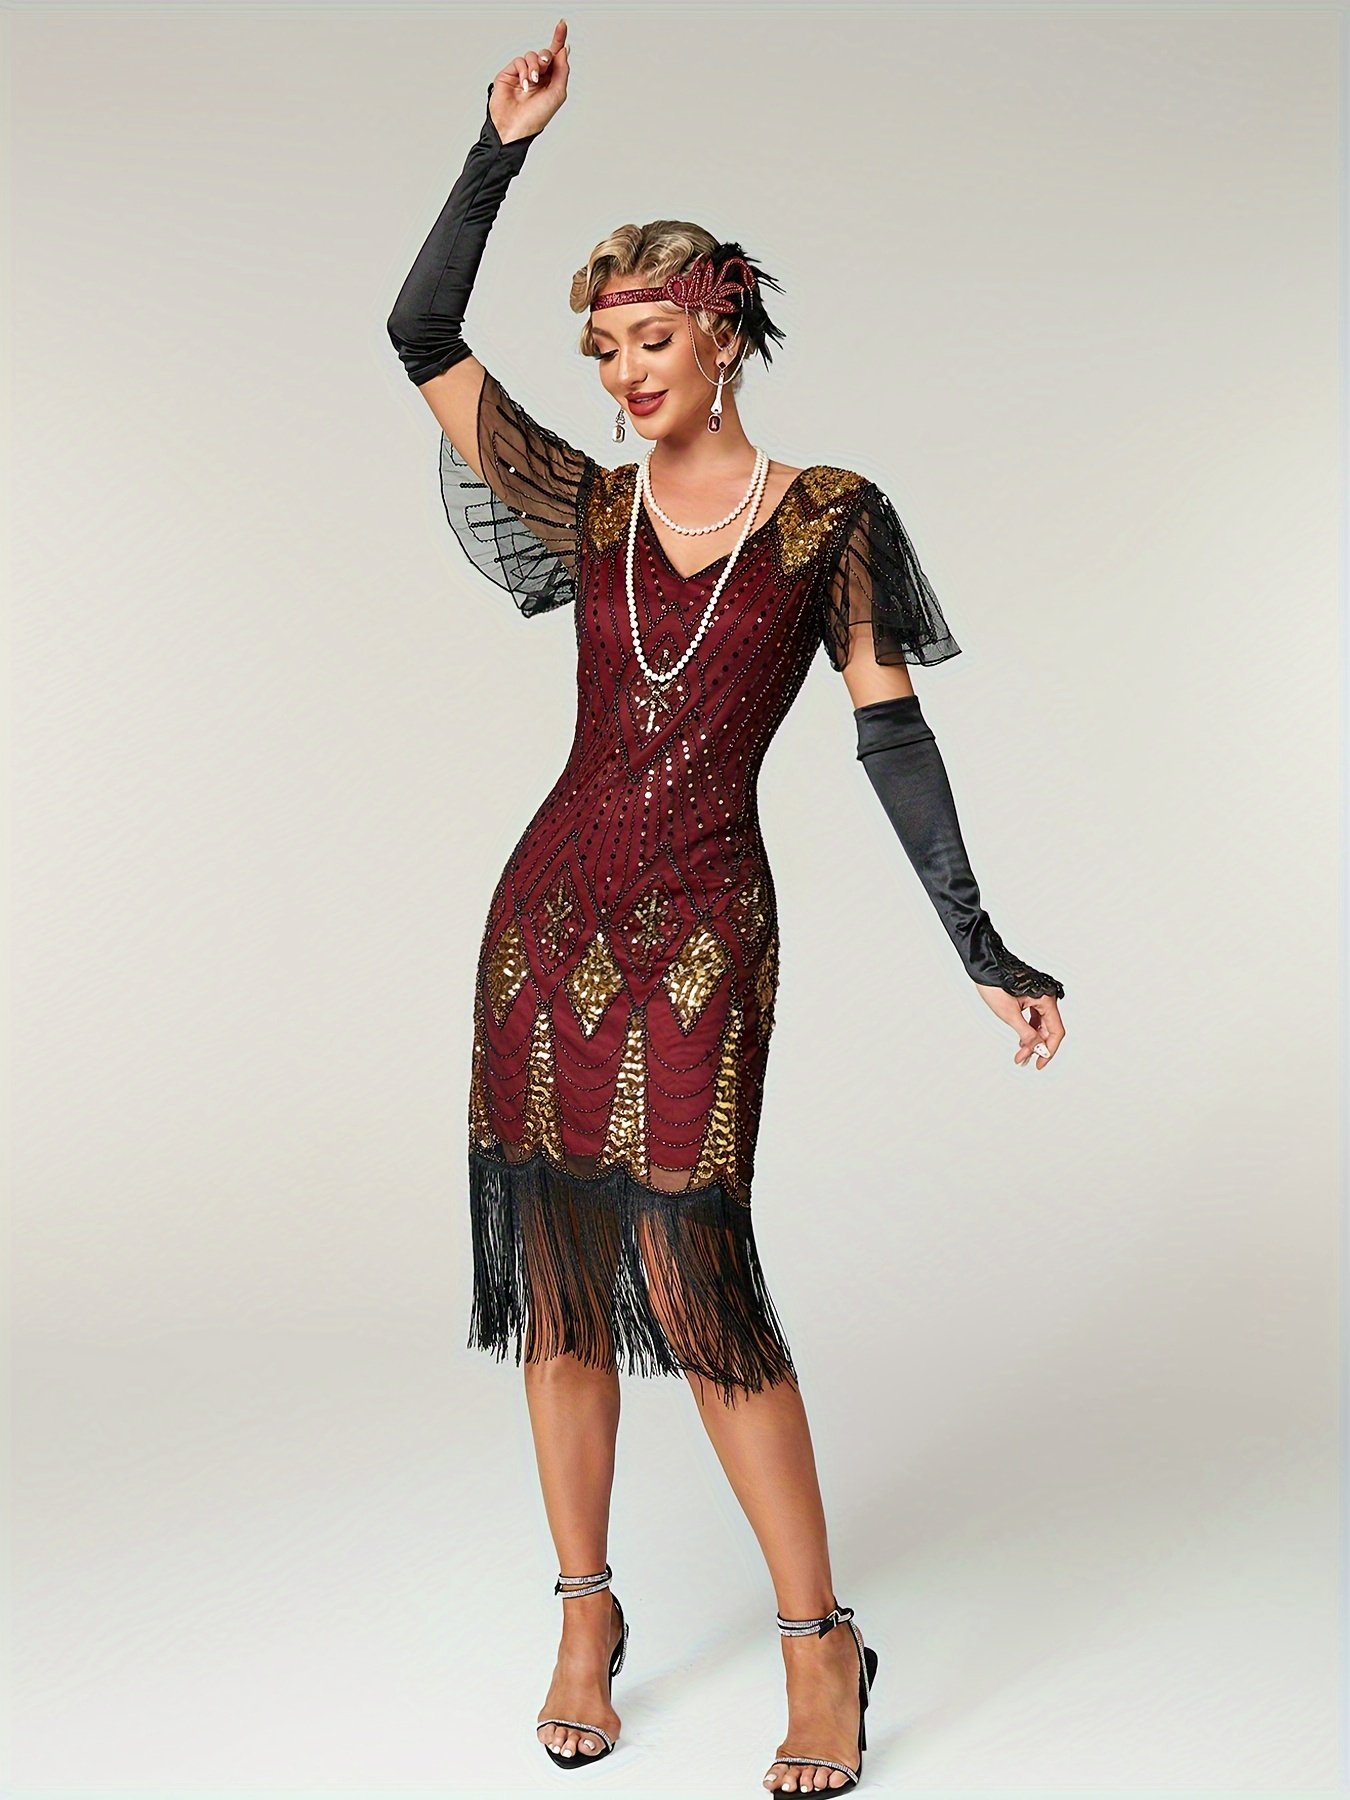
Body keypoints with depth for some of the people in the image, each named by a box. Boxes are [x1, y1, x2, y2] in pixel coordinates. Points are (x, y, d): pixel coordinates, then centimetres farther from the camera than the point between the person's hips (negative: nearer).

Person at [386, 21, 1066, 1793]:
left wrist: (982, 948, -7)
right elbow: (421, 334, 6)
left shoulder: (830, 515, 3)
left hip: (706, 930, -3)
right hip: (553, 910, 4)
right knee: (558, 1278, 5)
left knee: (691, 1274, -10)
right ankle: (587, 1616, 21)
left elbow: (891, 736, -1)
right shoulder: (590, 505, 10)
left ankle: (821, 1642, 6)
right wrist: (505, 145, 4)